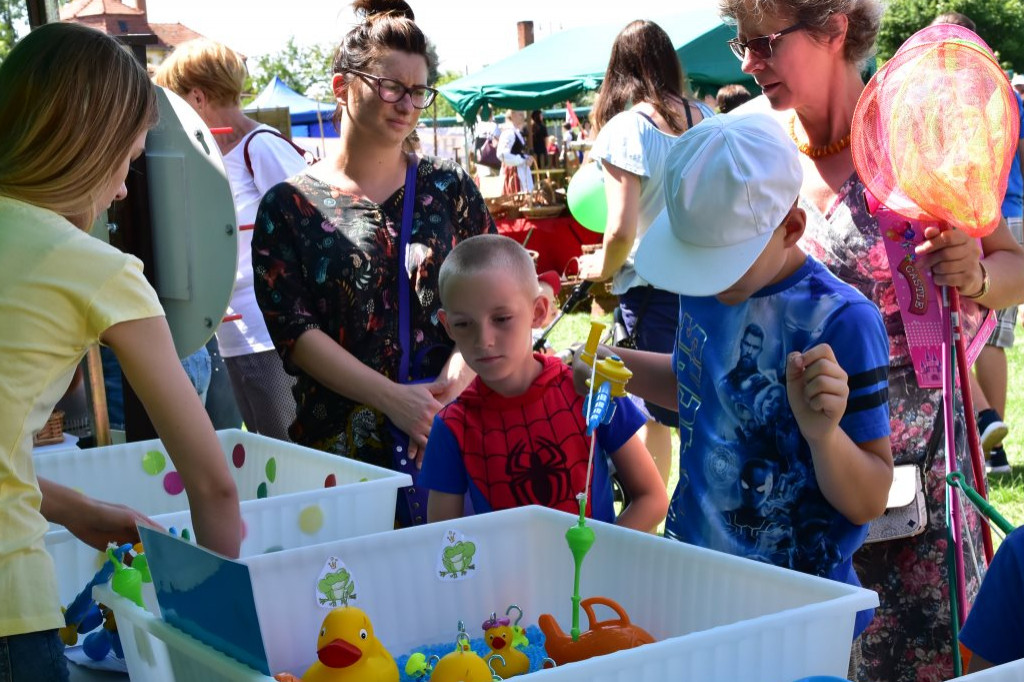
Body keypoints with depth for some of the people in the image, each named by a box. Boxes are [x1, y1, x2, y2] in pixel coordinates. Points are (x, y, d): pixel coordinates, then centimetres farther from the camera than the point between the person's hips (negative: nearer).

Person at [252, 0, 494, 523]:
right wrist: (393, 398, -16)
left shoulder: (450, 190, 8)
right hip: (337, 442, -1)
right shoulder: (288, 207, 2)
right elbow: (293, 331, -6)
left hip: (449, 436, 2)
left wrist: (450, 386, -14)